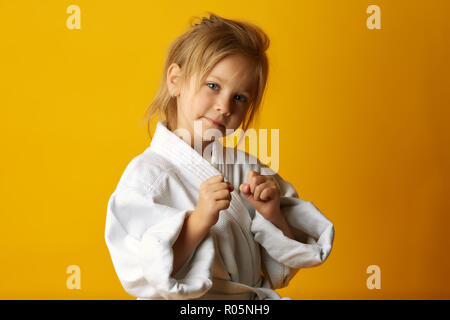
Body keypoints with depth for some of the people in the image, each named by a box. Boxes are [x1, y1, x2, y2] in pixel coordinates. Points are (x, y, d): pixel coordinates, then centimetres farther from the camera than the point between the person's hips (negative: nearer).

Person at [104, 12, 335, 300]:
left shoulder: (245, 166, 8)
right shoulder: (147, 173, -7)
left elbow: (283, 270, 9)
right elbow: (145, 276, -14)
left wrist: (272, 215, -7)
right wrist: (198, 221, -22)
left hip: (254, 298, 4)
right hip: (186, 311, -4)